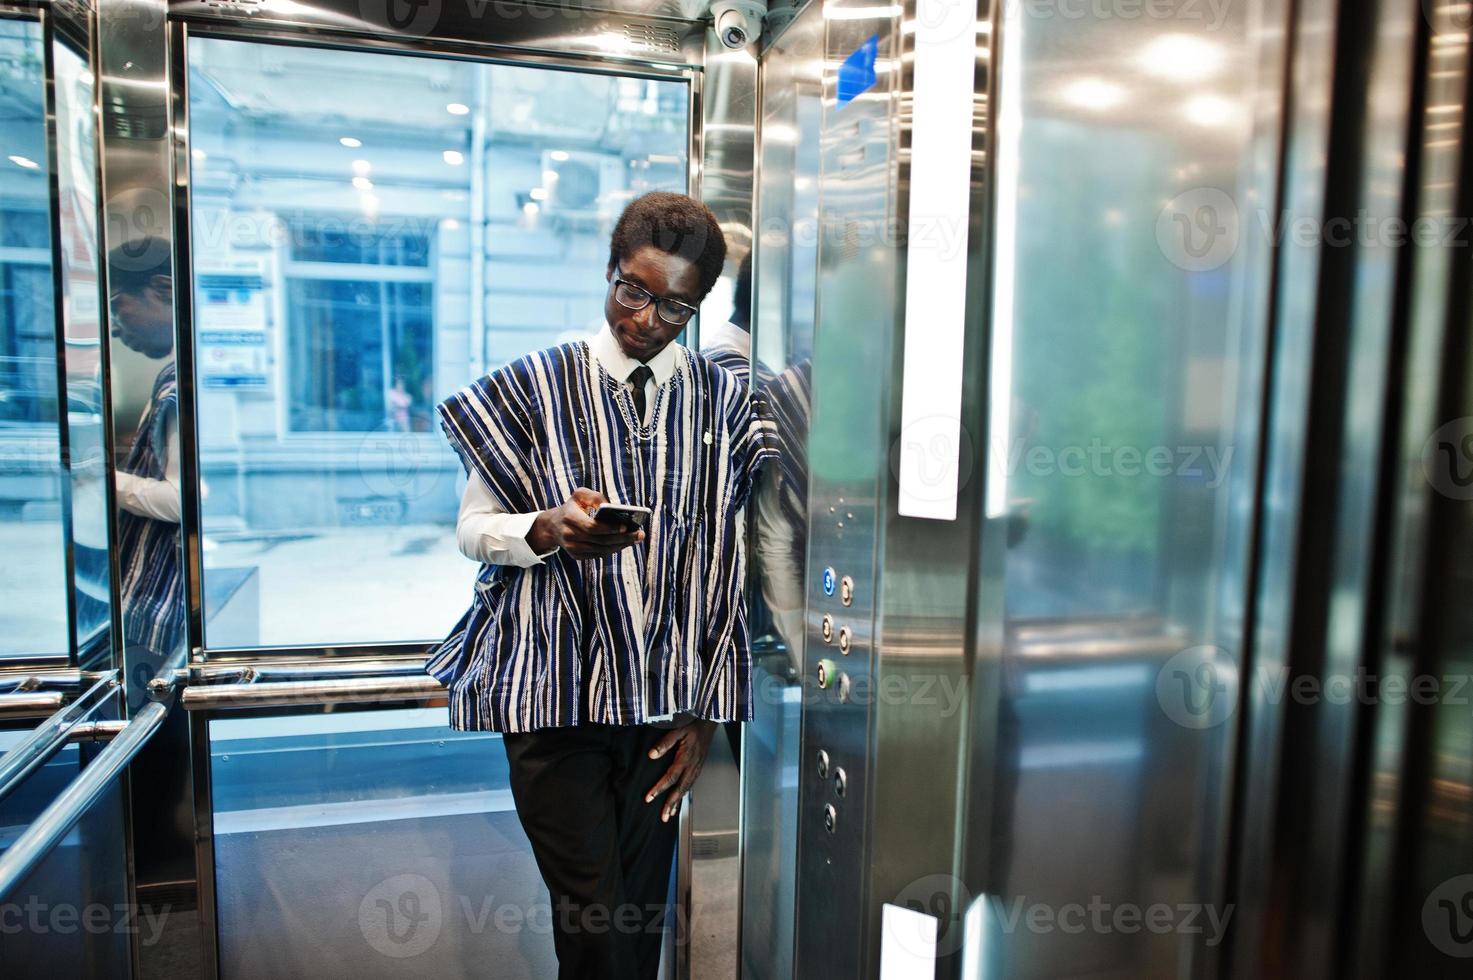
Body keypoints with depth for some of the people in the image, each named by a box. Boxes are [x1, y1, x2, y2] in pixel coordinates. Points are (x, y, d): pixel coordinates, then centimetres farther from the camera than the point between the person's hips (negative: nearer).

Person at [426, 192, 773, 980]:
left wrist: (704, 709, 2)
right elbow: (472, 528, 1)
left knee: (644, 906, 13)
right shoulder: (534, 388, -2)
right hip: (556, 691, -2)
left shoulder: (723, 402, 3)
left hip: (666, 699, 2)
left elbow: (728, 561, 4)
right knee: (593, 914, -1)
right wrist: (547, 530, -22)